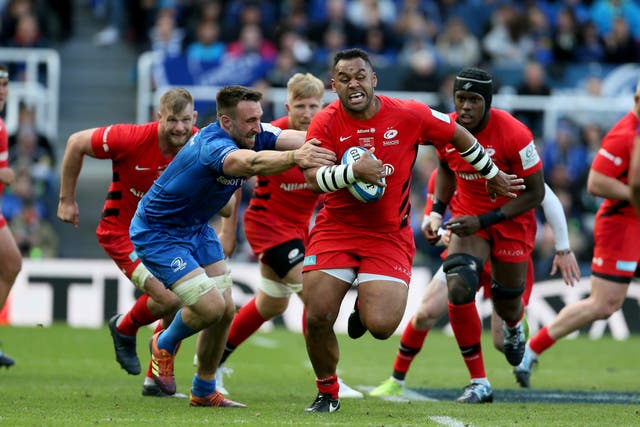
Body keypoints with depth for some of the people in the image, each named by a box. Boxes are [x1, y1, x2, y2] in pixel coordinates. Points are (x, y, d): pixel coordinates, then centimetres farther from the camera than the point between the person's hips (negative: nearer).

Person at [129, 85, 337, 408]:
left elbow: (293, 138, -26)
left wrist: (319, 147, -47)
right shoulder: (213, 145, -35)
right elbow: (251, 163, -56)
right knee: (210, 306, -16)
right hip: (156, 233, -9)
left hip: (196, 228, 9)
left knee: (225, 310, 5)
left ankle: (203, 392, 22)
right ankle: (164, 345, 15)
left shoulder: (253, 136, -9)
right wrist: (295, 157, -73)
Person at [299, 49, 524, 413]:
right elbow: (313, 178, -20)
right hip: (336, 229, 1)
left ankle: (367, 307, 23)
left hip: (389, 235, 0)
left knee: (381, 326, -18)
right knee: (317, 316, -12)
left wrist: (493, 175, 20)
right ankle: (328, 393, 16)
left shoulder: (409, 116, -8)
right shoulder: (326, 122, -9)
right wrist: (353, 171, -37)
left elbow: (458, 135, 9)